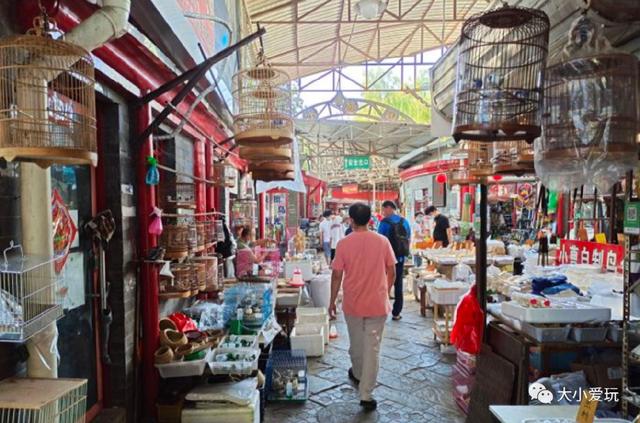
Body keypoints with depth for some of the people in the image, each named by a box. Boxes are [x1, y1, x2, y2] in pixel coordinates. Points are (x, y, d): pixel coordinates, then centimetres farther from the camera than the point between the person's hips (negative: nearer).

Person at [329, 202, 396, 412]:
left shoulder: (344, 244, -9)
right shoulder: (382, 241, -5)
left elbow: (337, 275, -6)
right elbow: (391, 272, 0)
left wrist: (332, 302, 5)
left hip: (353, 303, 1)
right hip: (377, 303, 0)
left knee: (356, 343, 21)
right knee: (372, 347, 4)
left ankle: (358, 375, 45)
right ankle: (366, 394, 5)